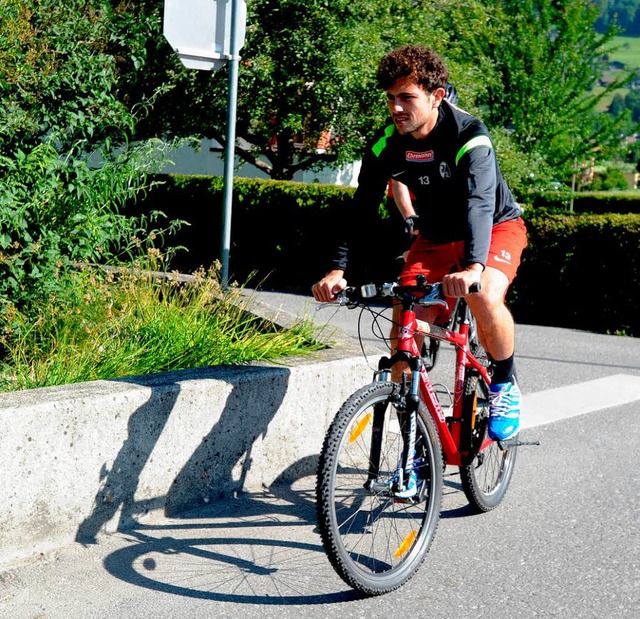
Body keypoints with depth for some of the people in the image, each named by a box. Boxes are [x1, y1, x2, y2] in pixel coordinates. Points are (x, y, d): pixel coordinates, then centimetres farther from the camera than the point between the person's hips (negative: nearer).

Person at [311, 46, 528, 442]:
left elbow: (480, 203, -42)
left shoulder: (470, 137, -29)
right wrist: (338, 269, -31)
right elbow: (362, 208, -16)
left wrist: (473, 267, -59)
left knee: (485, 298, -36)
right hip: (436, 238, 4)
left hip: (496, 227, -4)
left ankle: (505, 384, -5)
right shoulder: (386, 145, -15)